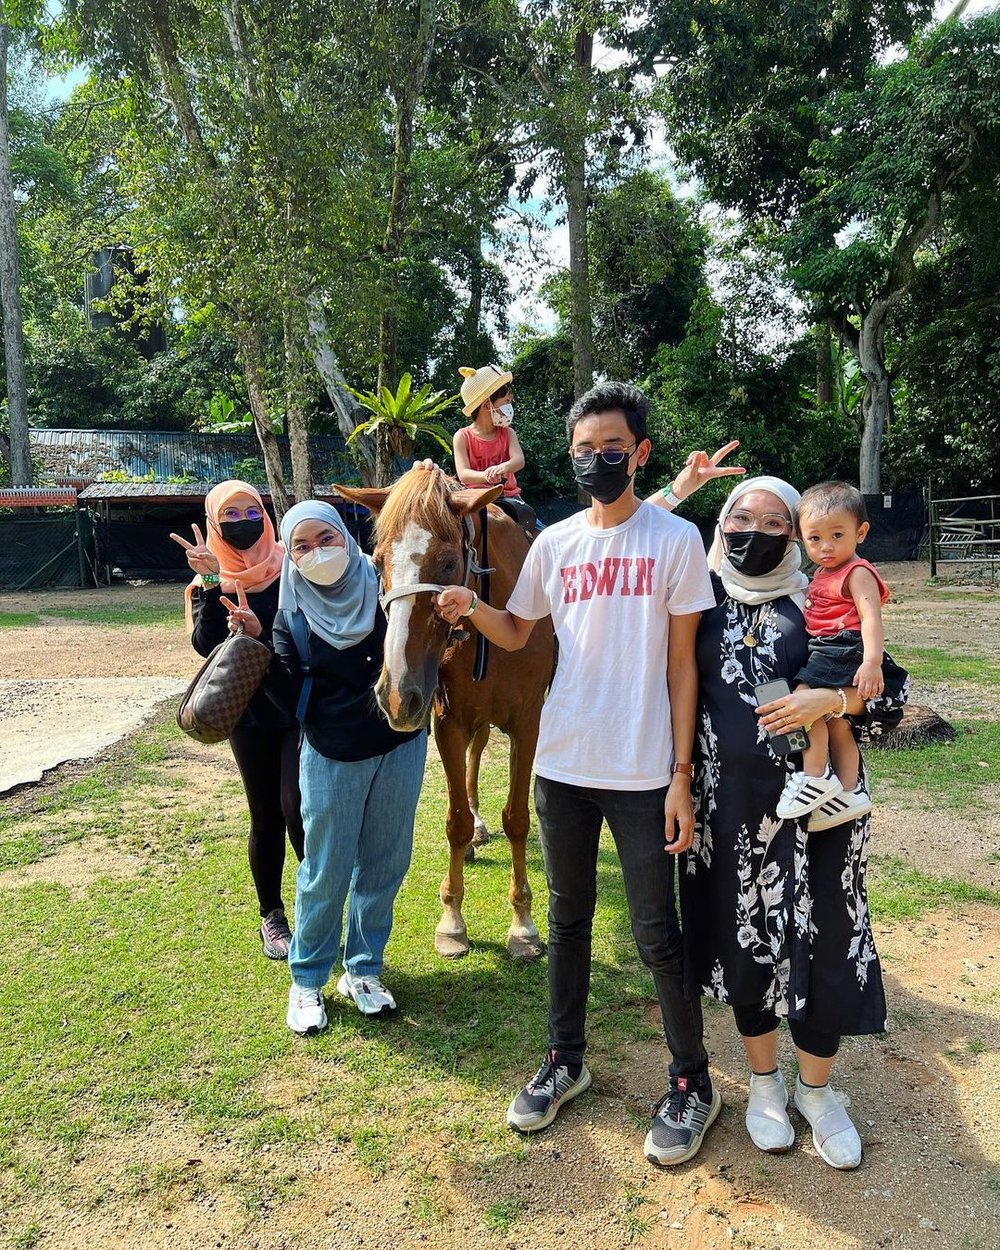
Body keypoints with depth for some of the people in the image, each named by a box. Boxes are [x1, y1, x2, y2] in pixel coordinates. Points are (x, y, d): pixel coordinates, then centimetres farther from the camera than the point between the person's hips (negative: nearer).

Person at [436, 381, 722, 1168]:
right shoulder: (555, 543, 4)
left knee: (656, 933, 7)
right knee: (569, 917, 17)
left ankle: (692, 1083, 27)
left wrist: (681, 775, -8)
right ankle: (565, 1061, 36)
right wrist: (471, 608, -7)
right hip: (562, 766, 4)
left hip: (643, 773, -3)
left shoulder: (676, 540, -5)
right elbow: (516, 635, 15)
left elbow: (682, 664, -5)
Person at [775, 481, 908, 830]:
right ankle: (849, 791, 22)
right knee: (834, 720, 13)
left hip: (844, 651, -10)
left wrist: (872, 661, -30)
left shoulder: (857, 573, -9)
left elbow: (871, 618, -21)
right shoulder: (823, 572, 18)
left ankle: (816, 777, -12)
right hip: (825, 654, 10)